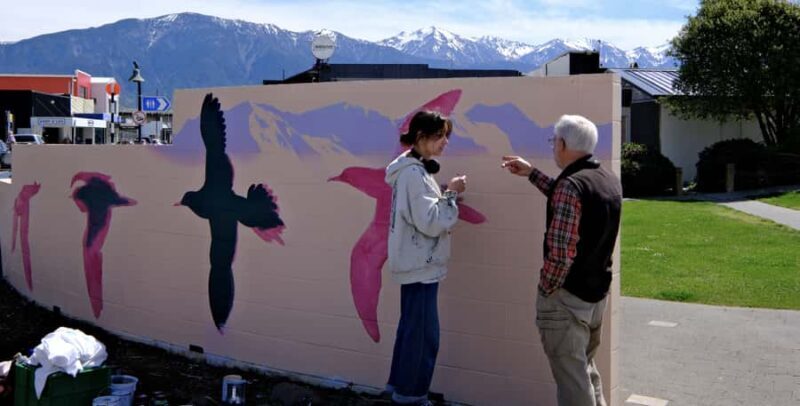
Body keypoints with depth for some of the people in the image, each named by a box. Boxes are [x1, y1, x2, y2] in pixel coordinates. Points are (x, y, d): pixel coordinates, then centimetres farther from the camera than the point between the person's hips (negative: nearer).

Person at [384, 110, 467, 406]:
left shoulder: (414, 169, 13)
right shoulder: (414, 173, -19)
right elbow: (430, 223, -22)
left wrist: (447, 195, 2)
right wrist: (450, 194, -13)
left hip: (415, 263, 10)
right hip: (421, 265, -10)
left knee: (411, 327, 18)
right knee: (423, 332, -1)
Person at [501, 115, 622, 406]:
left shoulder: (570, 184, -21)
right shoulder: (610, 181, 5)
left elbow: (561, 251, -27)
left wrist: (546, 288, -12)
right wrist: (531, 174, 26)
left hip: (567, 296, -8)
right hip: (597, 294, 8)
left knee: (572, 380, 2)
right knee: (586, 369, 24)